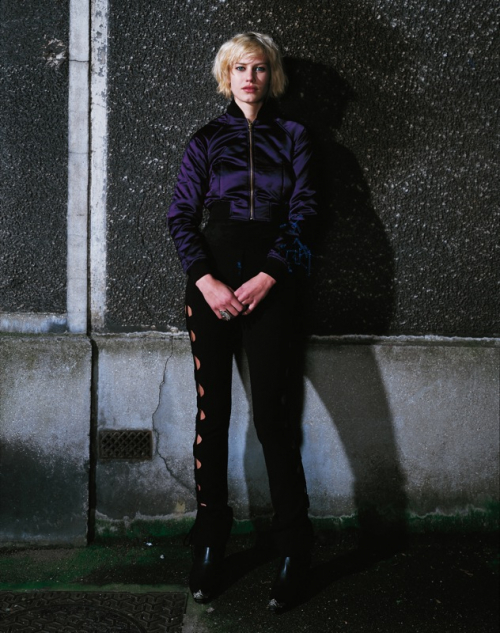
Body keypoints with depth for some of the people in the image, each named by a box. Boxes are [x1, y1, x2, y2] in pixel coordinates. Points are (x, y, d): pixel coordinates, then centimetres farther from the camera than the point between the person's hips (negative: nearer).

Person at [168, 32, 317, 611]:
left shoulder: (291, 137, 13)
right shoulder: (207, 140, 13)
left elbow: (303, 212, 3)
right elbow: (180, 214, 5)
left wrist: (268, 275, -10)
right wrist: (205, 279, -9)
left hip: (271, 281, -1)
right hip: (211, 277, 1)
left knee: (270, 414, -6)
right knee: (212, 412, 1)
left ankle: (293, 549, 5)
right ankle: (210, 542, 12)